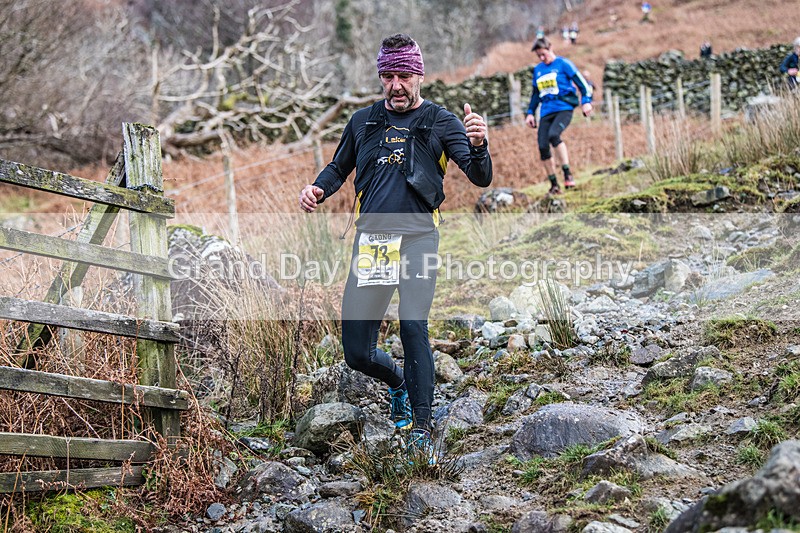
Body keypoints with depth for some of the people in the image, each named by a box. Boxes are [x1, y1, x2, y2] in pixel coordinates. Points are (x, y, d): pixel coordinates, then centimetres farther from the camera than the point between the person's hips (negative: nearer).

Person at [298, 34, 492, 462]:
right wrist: (317, 190, 3)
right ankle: (398, 381, 36)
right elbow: (338, 168, 25)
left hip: (418, 237, -3)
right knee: (357, 352, 2)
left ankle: (421, 428, -10)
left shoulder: (440, 122, 4)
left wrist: (477, 146, -26)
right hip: (370, 237, 3)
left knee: (413, 328, -21)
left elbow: (481, 178, -4)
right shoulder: (363, 121, 13)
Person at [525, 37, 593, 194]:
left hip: (564, 108, -6)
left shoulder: (563, 64, 0)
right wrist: (530, 112, 21)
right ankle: (554, 185, 4)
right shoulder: (537, 70, 18)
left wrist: (586, 101, -12)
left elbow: (582, 82, -1)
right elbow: (536, 94, 29)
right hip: (546, 111, 6)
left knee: (553, 135, -32)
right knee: (543, 147, -8)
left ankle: (568, 174, -27)